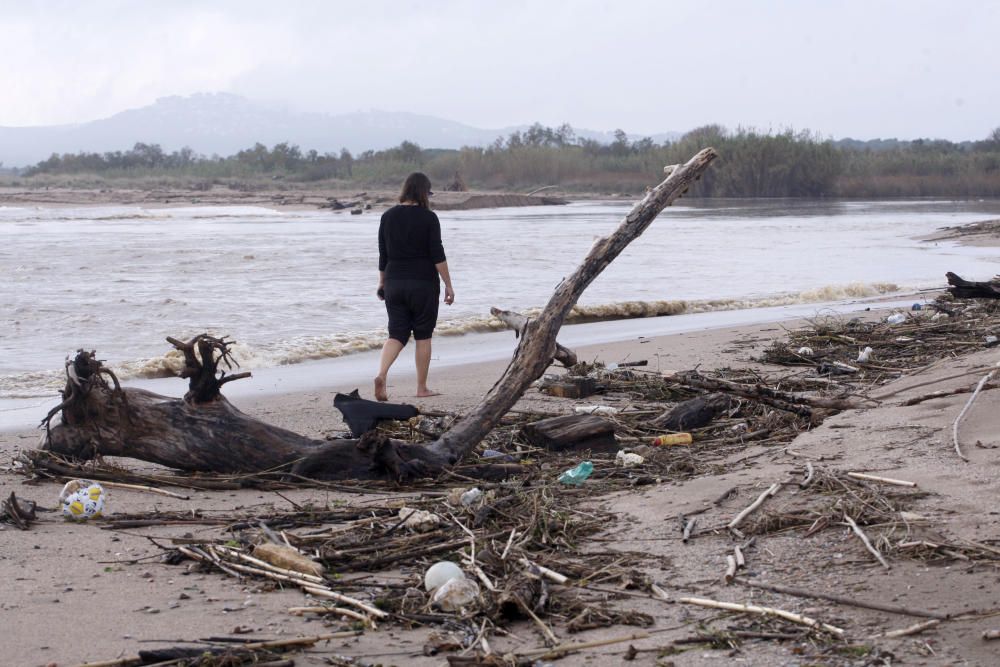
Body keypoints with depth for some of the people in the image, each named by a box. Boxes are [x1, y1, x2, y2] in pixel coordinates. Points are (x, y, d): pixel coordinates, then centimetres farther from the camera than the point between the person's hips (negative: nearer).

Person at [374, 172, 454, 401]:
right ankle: (422, 387, 12)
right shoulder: (428, 218, -8)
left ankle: (381, 374, -18)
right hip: (423, 284, -4)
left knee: (396, 334, 6)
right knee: (423, 336, 7)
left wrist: (382, 283, 19)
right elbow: (437, 255, -11)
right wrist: (448, 285, -5)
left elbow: (383, 255, 9)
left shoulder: (388, 216, 4)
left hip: (394, 284, 4)